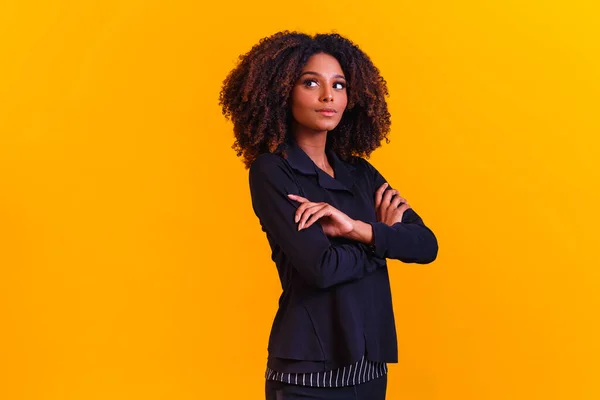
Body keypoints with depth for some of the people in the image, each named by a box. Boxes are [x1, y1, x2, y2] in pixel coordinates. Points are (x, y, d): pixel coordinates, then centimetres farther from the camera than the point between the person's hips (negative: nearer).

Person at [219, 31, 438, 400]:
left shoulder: (361, 173, 8)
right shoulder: (270, 172, -9)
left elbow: (427, 245, -2)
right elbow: (321, 267, -20)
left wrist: (357, 228, -17)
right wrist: (385, 236, -4)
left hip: (370, 364, 6)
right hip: (311, 370, -5)